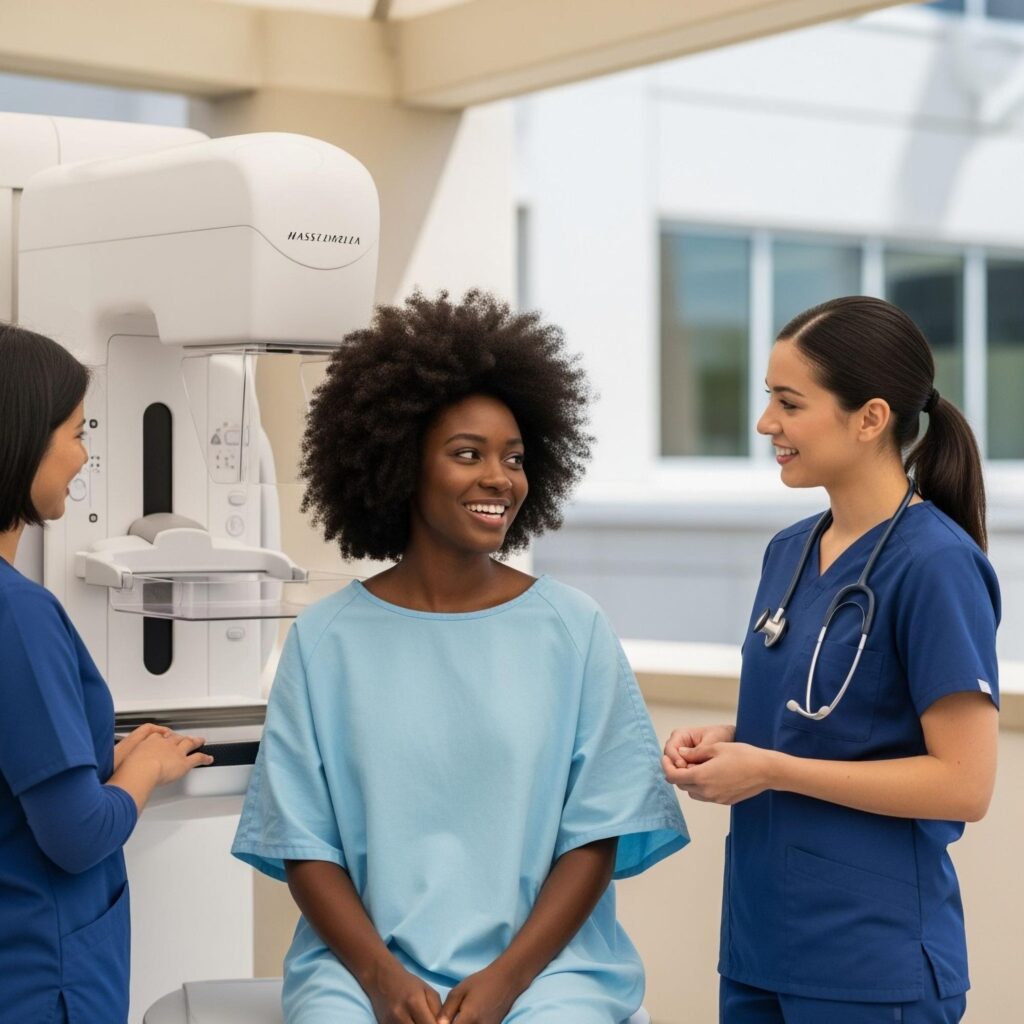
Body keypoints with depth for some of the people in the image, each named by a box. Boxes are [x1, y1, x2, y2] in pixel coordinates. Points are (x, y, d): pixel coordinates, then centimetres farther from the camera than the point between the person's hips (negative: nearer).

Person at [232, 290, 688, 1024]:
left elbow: (598, 834, 2)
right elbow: (303, 843, 4)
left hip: (546, 964, 0)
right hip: (364, 963, 0)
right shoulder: (327, 638, 4)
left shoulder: (573, 629, 4)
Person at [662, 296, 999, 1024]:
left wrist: (769, 771, -17)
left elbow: (964, 783, -18)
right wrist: (727, 743, -1)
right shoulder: (790, 551, 7)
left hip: (875, 960, -7)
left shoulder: (934, 563, -15)